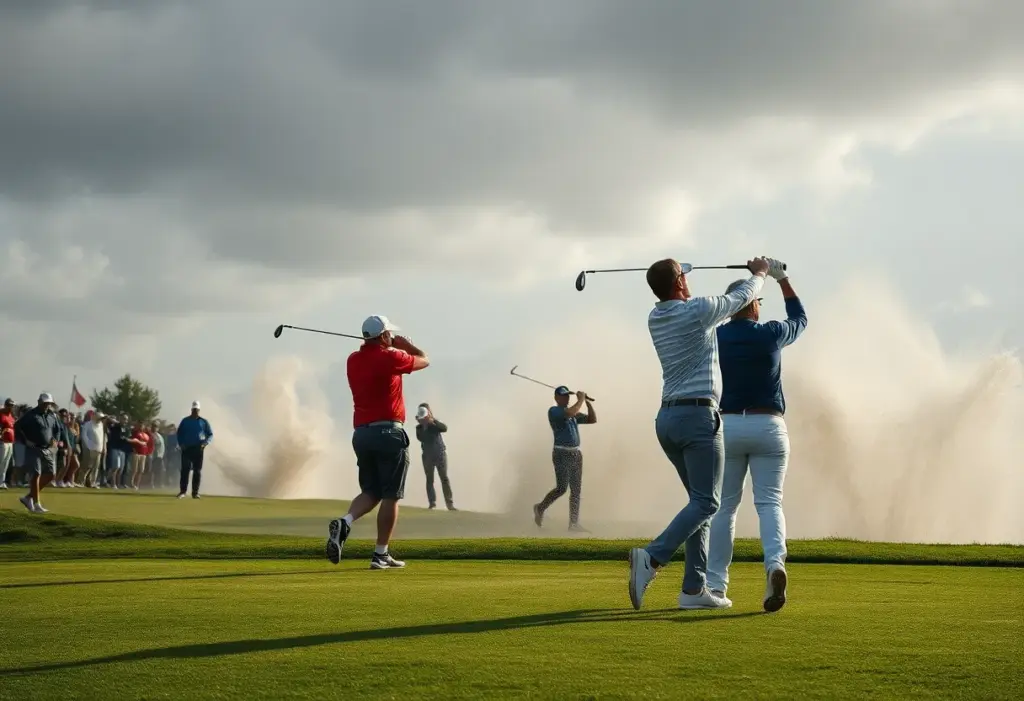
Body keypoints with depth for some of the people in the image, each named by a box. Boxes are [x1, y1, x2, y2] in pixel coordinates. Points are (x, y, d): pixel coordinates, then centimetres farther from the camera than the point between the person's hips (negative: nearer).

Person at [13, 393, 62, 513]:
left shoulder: (52, 415, 9)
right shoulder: (30, 415, -8)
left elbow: (57, 429, 24)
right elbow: (17, 426, -8)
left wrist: (56, 440, 7)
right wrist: (26, 441, -13)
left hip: (48, 450, 7)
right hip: (34, 449, -7)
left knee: (50, 474, 5)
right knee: (36, 475, -10)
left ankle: (29, 497, 16)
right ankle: (36, 504, -5)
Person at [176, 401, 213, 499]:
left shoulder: (203, 422, 6)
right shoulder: (185, 421, 8)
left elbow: (210, 435, 8)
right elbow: (179, 433, 12)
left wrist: (205, 443, -10)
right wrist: (181, 444, -3)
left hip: (198, 449, 0)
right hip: (186, 449, 0)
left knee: (197, 471, 0)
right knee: (185, 470, -7)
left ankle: (195, 492, 3)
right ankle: (182, 491, -6)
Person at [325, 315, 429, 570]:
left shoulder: (354, 360, 9)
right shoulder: (390, 357, -8)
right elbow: (424, 360, 8)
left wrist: (391, 347, 26)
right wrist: (404, 344, 23)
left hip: (361, 432, 6)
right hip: (388, 432, -6)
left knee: (370, 492, 14)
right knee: (390, 496, 1)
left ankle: (344, 522, -14)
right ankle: (381, 554, -1)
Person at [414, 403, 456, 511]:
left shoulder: (435, 423, 4)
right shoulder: (419, 427, 5)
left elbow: (445, 428, -16)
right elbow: (420, 438, -12)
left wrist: (432, 420, -29)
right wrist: (422, 424, -23)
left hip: (440, 453, -1)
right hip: (427, 456, 1)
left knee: (445, 478, -6)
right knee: (430, 480, -2)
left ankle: (450, 504, -10)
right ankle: (432, 504, -5)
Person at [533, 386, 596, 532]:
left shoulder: (574, 414, 17)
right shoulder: (553, 411, -7)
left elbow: (593, 420, 12)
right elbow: (570, 413, -25)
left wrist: (587, 402, 2)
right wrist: (580, 400, -13)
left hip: (576, 454, 7)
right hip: (562, 454, -7)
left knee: (576, 490, 3)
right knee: (561, 488, -9)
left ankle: (574, 523, 4)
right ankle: (540, 508, 15)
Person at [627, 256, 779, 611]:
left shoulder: (655, 319, 11)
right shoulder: (699, 310, -10)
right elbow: (742, 297, 9)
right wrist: (759, 274, 30)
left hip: (667, 419, 8)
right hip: (698, 416, -8)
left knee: (702, 501, 12)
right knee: (705, 502, -10)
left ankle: (694, 588, 3)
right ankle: (652, 557, -31)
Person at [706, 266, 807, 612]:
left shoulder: (713, 338, -1)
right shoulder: (771, 334, -1)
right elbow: (799, 318, 21)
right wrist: (782, 279, 29)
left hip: (727, 426, 1)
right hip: (768, 426, -1)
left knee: (724, 506, 9)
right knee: (769, 502, -4)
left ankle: (715, 583, 7)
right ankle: (775, 563, -30)